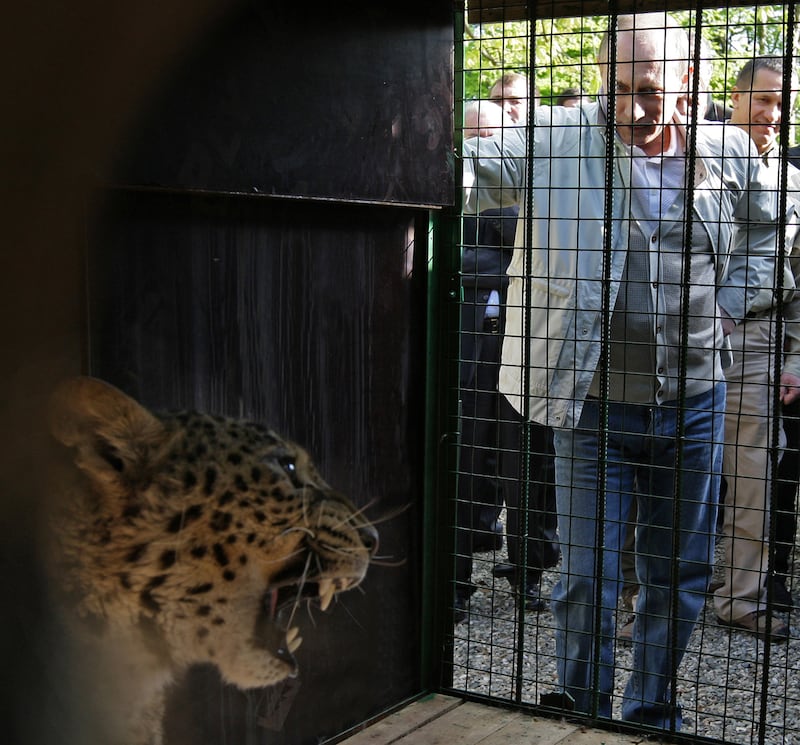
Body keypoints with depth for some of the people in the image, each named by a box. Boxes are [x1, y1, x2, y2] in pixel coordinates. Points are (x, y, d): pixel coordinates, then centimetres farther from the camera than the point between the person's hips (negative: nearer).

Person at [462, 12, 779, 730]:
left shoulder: (730, 154, 1)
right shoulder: (561, 140, -6)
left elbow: (765, 228, 19)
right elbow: (478, 171, -16)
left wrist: (729, 305, 7)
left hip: (692, 402, 3)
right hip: (594, 403, -2)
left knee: (679, 575, 14)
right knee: (586, 576, 4)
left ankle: (652, 710, 33)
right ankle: (583, 714, 24)